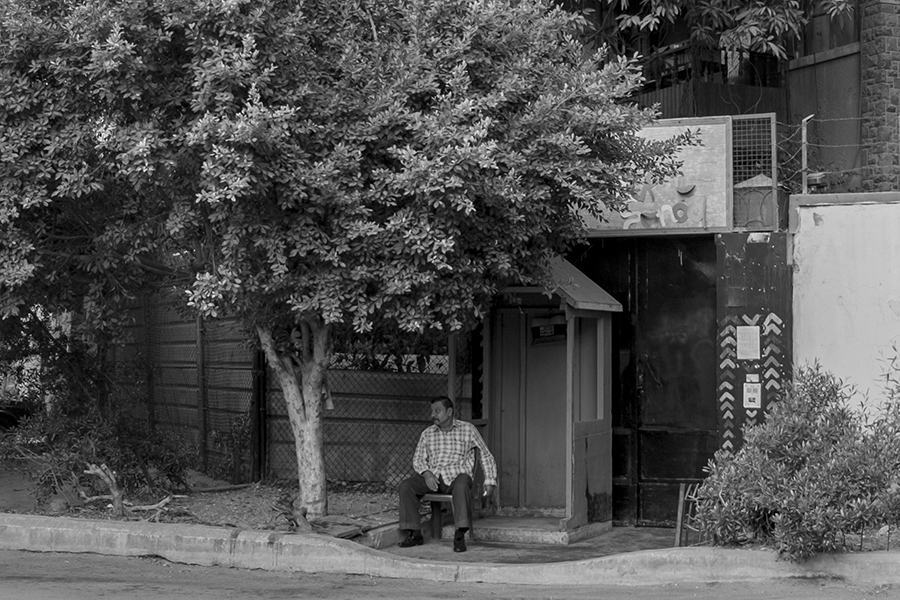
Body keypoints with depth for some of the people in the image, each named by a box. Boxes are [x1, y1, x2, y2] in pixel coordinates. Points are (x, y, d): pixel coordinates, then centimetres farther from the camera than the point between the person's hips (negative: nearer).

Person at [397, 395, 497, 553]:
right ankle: (414, 534, -17)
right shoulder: (427, 434, 13)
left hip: (458, 475, -3)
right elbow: (418, 459, 11)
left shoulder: (468, 429, 4)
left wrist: (490, 481, -3)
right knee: (406, 485, -23)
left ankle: (460, 536, -42)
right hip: (433, 477, 3)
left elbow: (486, 456, 8)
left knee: (461, 485, -40)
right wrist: (426, 473, -11)